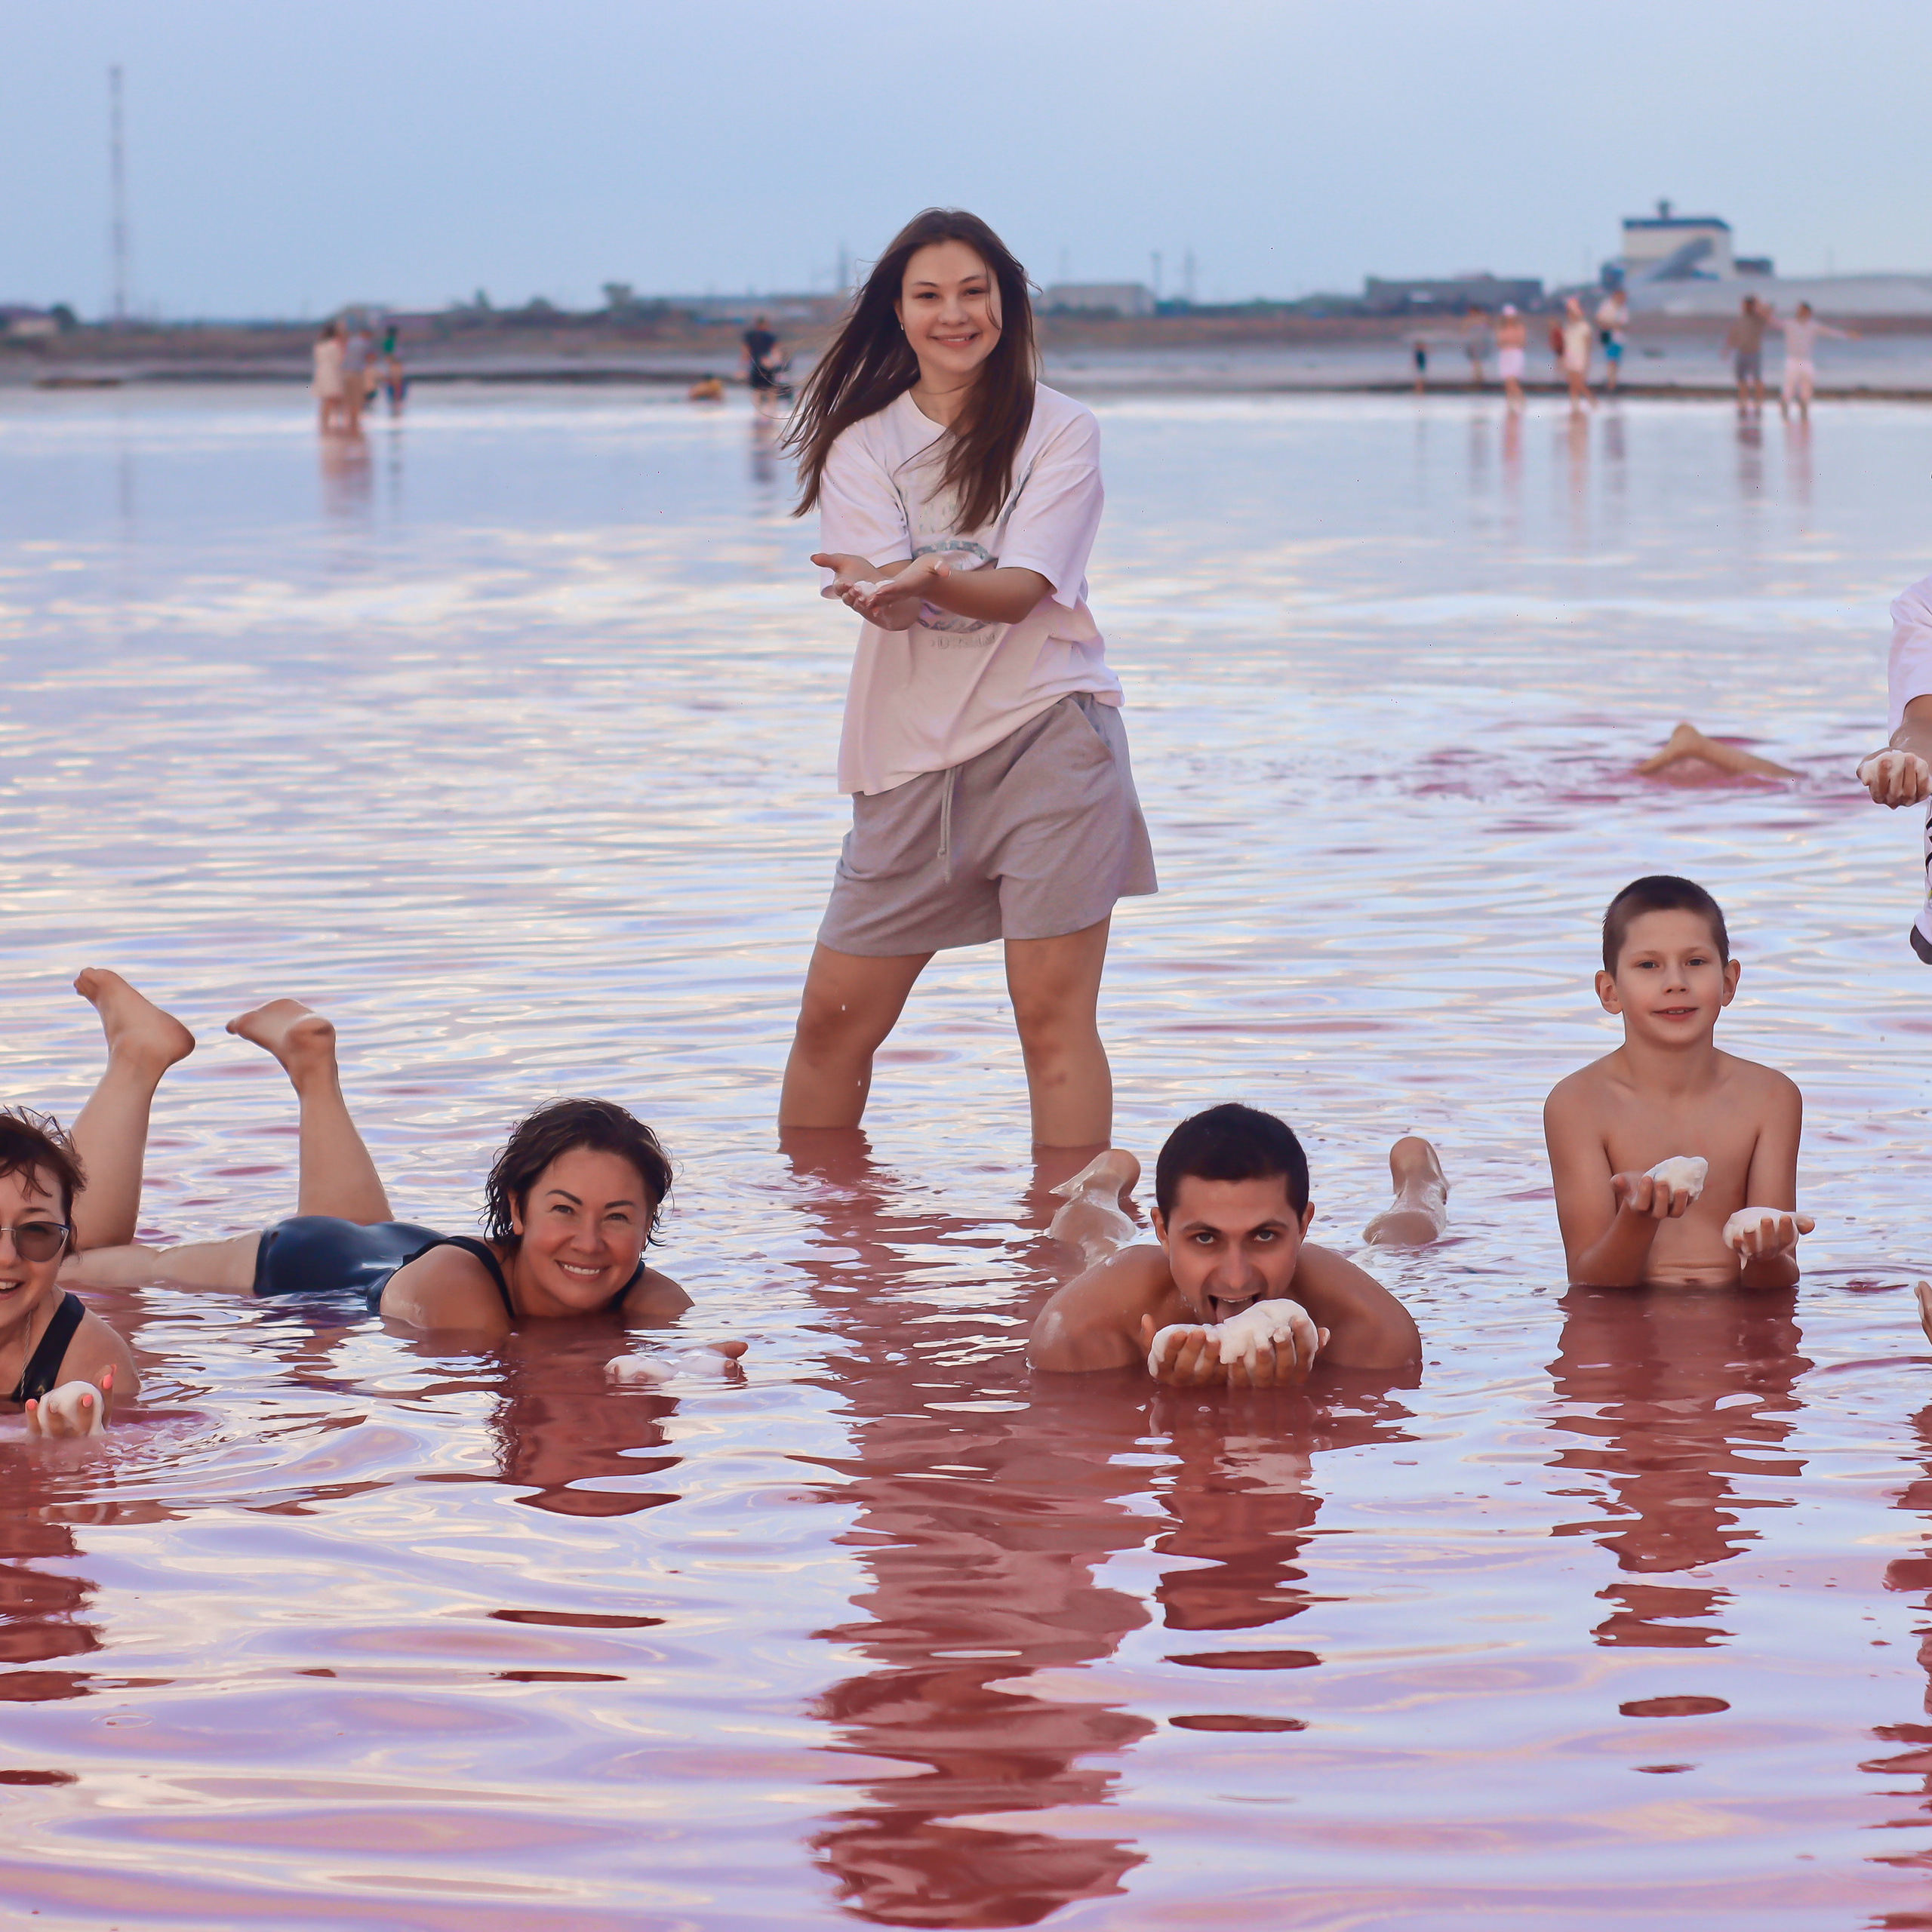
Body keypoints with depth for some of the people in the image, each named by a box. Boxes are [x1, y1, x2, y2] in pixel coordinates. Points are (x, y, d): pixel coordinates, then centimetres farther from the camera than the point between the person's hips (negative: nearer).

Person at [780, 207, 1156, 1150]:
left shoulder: (1060, 431, 2)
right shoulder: (860, 443, 8)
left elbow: (1023, 589, -11)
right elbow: (889, 606, -7)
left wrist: (925, 579, -32)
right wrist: (890, 590, -33)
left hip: (1046, 731, -3)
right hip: (911, 753, 3)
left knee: (1053, 1014, -10)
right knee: (832, 1020, 4)